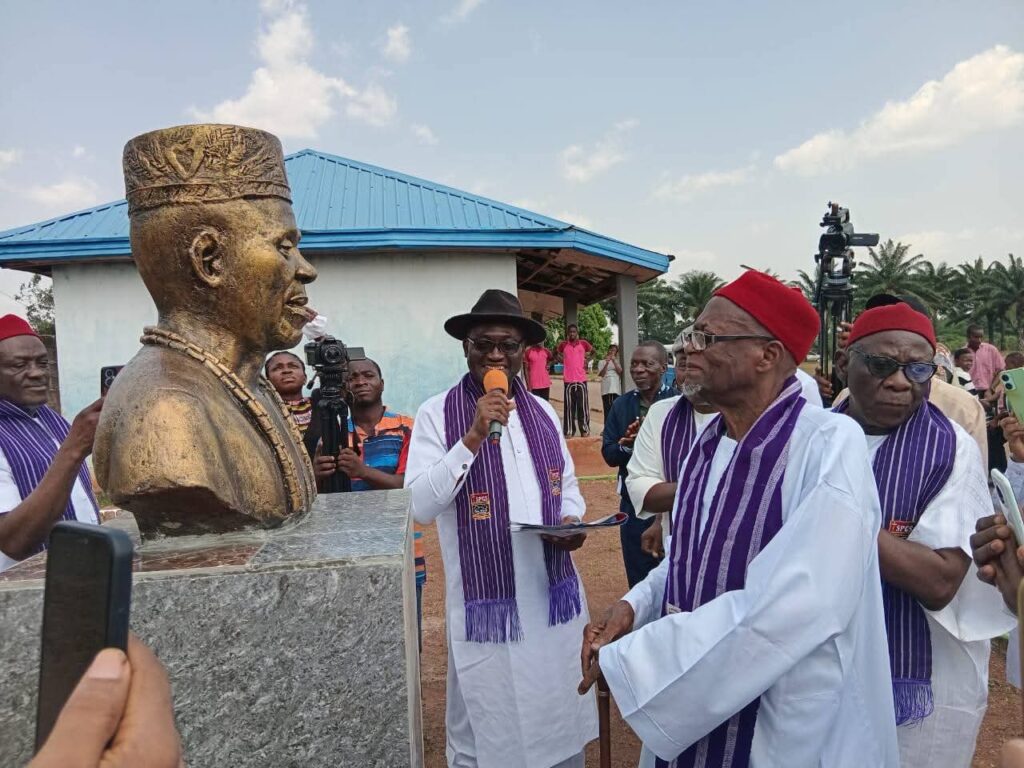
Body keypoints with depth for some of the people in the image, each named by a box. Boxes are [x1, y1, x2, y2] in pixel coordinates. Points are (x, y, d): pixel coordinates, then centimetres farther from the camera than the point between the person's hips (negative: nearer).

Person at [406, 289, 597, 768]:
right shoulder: (437, 414, -9)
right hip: (486, 605, -4)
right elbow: (420, 507, -17)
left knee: (560, 726, 20)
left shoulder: (543, 413, 6)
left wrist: (572, 519, -6)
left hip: (554, 597, 5)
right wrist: (473, 437, -24)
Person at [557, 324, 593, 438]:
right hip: (568, 380, 0)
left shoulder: (583, 343, 4)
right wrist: (562, 360, 5)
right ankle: (569, 431, 7)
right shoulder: (563, 345, 5)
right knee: (569, 406, 2)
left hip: (581, 379, 0)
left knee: (583, 406, 2)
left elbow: (592, 351, 20)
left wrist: (586, 360, 7)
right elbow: (557, 354, 21)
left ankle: (585, 430, 9)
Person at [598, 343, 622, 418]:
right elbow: (601, 374, -1)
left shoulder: (618, 361, 15)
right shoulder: (602, 362, 11)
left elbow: (620, 371, -1)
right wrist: (606, 364, -11)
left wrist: (614, 361, -8)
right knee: (607, 410, -6)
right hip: (606, 389, -1)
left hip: (616, 389, 1)